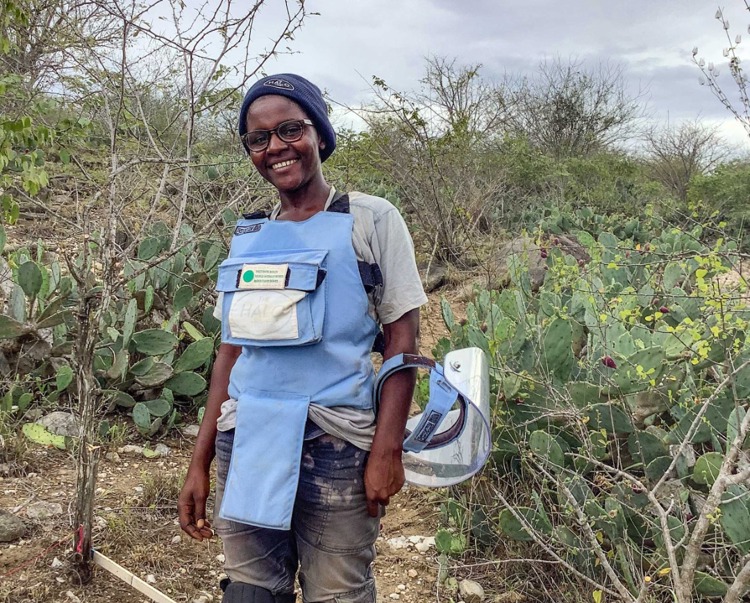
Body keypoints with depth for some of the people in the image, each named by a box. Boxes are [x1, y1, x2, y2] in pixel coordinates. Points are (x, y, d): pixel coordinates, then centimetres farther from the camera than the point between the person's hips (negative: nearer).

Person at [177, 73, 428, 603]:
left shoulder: (371, 220, -1)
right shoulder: (248, 237, 12)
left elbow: (402, 340, -4)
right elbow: (232, 351, 13)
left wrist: (387, 449, -13)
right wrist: (201, 463, 10)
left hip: (335, 444, -4)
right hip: (246, 445, 4)